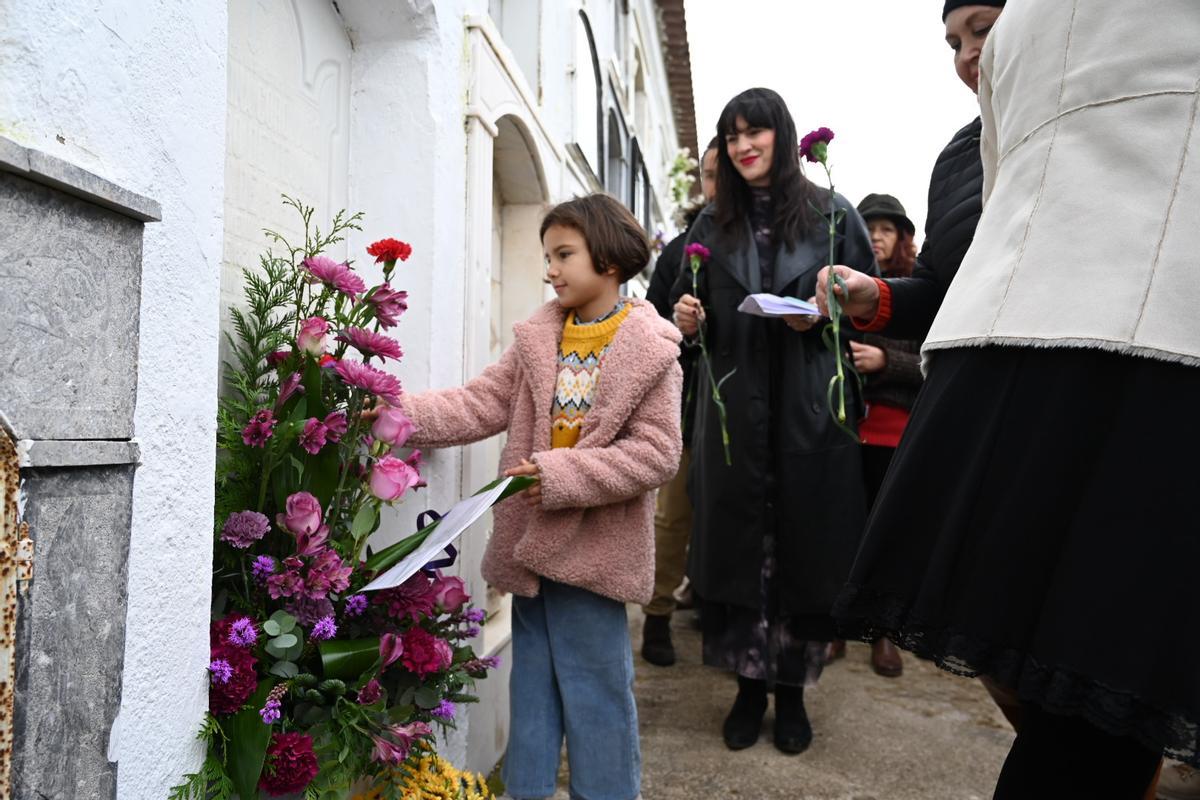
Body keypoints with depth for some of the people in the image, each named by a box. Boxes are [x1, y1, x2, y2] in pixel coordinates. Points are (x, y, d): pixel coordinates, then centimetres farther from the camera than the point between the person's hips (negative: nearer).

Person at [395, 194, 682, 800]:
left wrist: (560, 476, -22)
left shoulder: (651, 351, -10)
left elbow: (656, 454, -15)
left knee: (594, 690, 8)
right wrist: (398, 414, -14)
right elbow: (480, 406, -1)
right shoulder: (538, 338, 5)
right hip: (532, 542, 5)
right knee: (532, 681, 19)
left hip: (594, 549, -5)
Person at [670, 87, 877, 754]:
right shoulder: (712, 224, 13)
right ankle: (749, 686, 19)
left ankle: (792, 689, 20)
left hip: (810, 407, -2)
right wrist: (688, 318, -6)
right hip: (733, 409, 2)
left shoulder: (833, 215, 5)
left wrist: (823, 315, -14)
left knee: (804, 542, 3)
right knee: (737, 542, 3)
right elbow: (693, 311, 17)